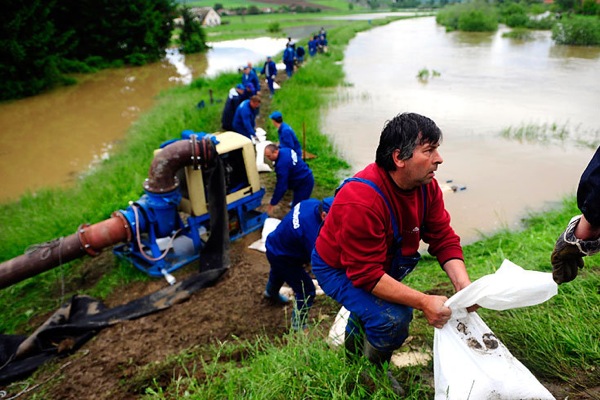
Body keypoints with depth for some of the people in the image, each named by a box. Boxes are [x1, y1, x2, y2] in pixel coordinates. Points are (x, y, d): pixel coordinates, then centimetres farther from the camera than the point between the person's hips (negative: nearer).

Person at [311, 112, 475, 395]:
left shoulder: (426, 185, -13)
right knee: (392, 318, -24)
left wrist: (463, 283, -23)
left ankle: (354, 352, 51)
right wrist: (424, 302, -37)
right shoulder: (362, 201, -37)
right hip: (339, 270, -8)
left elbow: (444, 239, -8)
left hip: (382, 265, 8)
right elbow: (367, 274, -34)